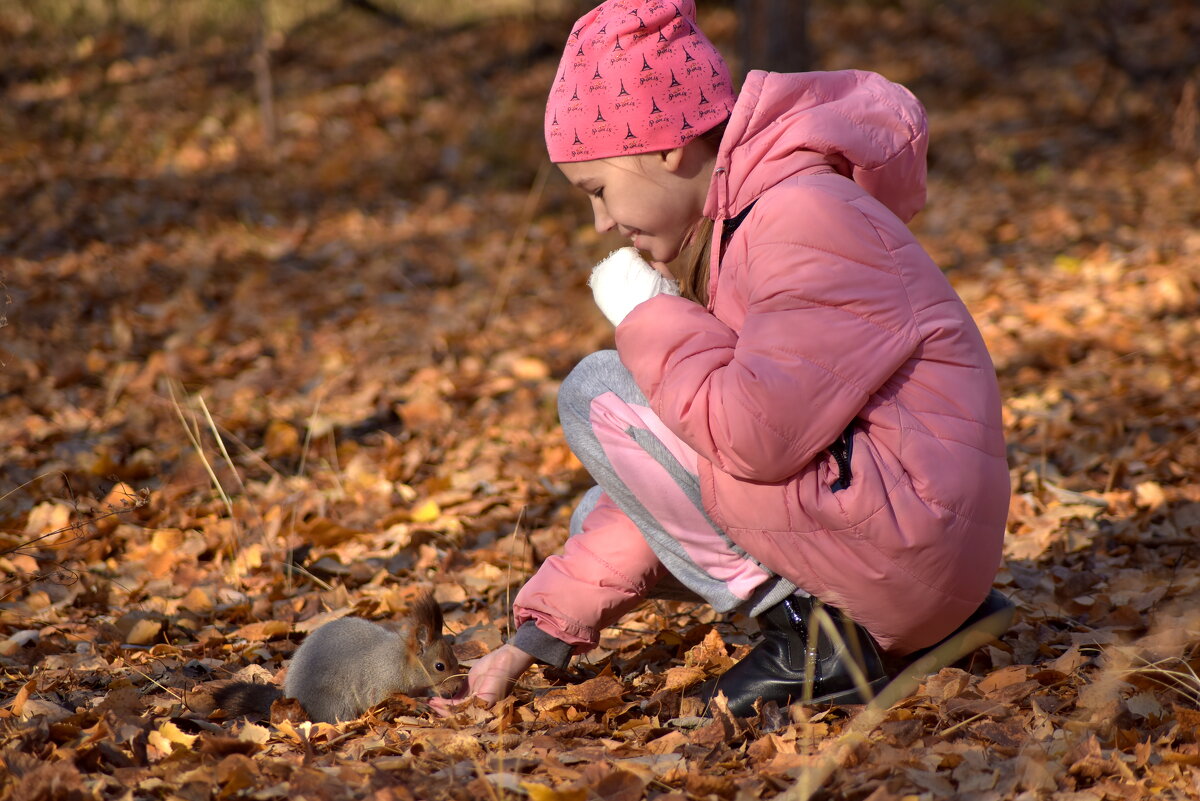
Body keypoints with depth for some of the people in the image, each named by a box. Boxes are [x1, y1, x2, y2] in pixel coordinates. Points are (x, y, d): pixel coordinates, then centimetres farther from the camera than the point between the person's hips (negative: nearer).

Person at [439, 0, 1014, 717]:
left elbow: (754, 434, -28)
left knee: (599, 396, -8)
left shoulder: (809, 220, -16)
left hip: (911, 530, -10)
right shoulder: (729, 234, 16)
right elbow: (668, 477, 15)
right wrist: (542, 635, 10)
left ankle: (811, 633, -9)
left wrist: (647, 314, -10)